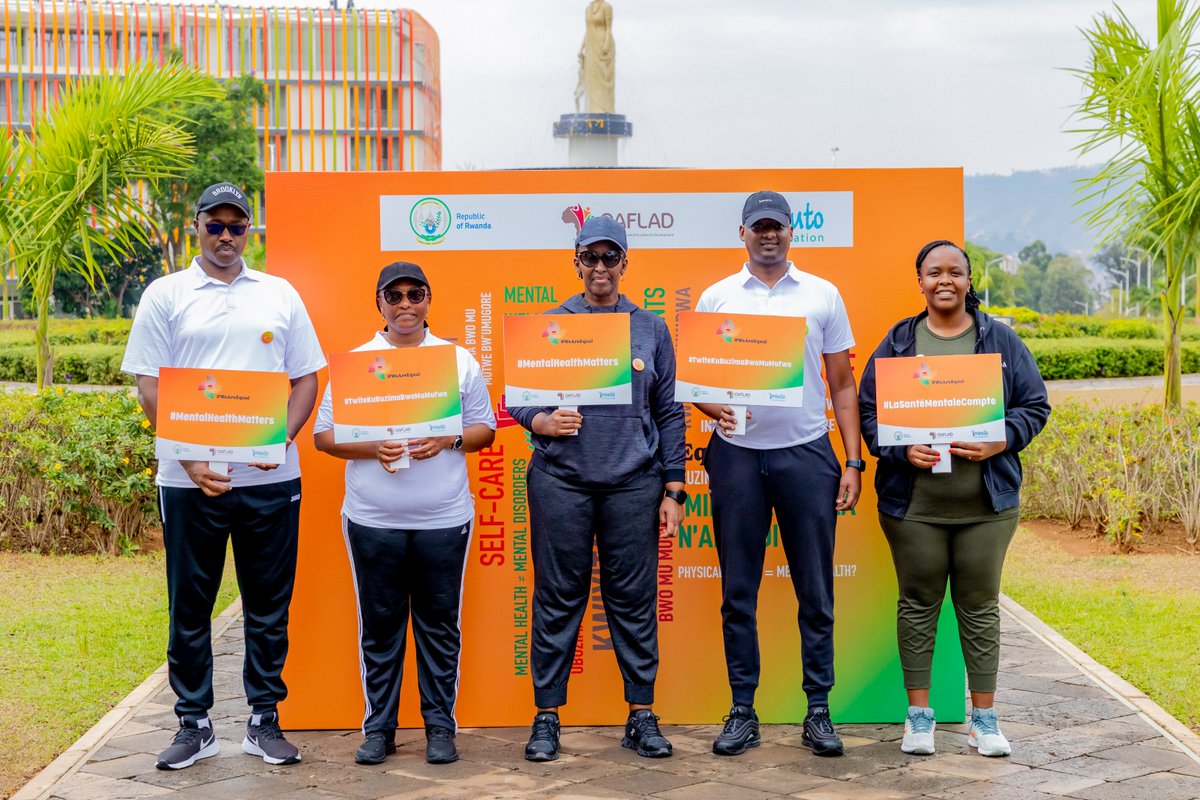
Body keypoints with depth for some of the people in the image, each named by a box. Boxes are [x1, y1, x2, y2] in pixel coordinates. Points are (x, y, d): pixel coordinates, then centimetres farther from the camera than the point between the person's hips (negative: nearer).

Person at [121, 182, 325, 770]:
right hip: (190, 478, -1)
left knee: (269, 605, 7)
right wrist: (190, 456, -12)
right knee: (190, 605, 6)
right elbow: (149, 387, 1)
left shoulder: (280, 295, 11)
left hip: (270, 477, 1)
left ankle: (264, 721, 17)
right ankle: (194, 725, 17)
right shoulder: (166, 296, 6)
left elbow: (306, 379, 11)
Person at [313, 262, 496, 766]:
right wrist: (373, 448, -14)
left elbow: (485, 429, 10)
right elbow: (324, 435, 3)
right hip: (372, 521, 0)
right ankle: (378, 728, 17)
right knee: (379, 625, 6)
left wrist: (447, 441, -10)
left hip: (444, 520, 0)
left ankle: (441, 727, 16)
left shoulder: (459, 361, 8)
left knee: (440, 625, 6)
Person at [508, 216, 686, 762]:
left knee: (634, 598, 3)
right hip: (561, 478, -1)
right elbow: (517, 395, 9)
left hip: (634, 482, 1)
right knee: (558, 598, 3)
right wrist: (539, 421, -14)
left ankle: (641, 716, 14)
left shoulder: (651, 328, 9)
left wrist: (673, 490, 4)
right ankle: (547, 716, 12)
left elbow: (669, 412, 9)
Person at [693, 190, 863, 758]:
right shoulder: (716, 298, 8)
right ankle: (742, 712, 12)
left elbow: (842, 385, 8)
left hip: (807, 452, 0)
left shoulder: (822, 296, 8)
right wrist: (715, 407, -14)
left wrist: (853, 461, 1)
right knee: (737, 591, 4)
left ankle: (819, 712, 11)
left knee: (816, 590, 2)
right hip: (737, 454, 0)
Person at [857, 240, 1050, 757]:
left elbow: (1034, 405, 5)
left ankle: (984, 718, 17)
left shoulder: (1000, 341, 5)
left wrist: (999, 443, -13)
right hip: (913, 504, 0)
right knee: (917, 603, 6)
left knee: (980, 606, 7)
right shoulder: (897, 342, 5)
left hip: (987, 504, 0)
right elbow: (868, 408, 4)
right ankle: (919, 715, 16)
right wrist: (902, 449, -13)